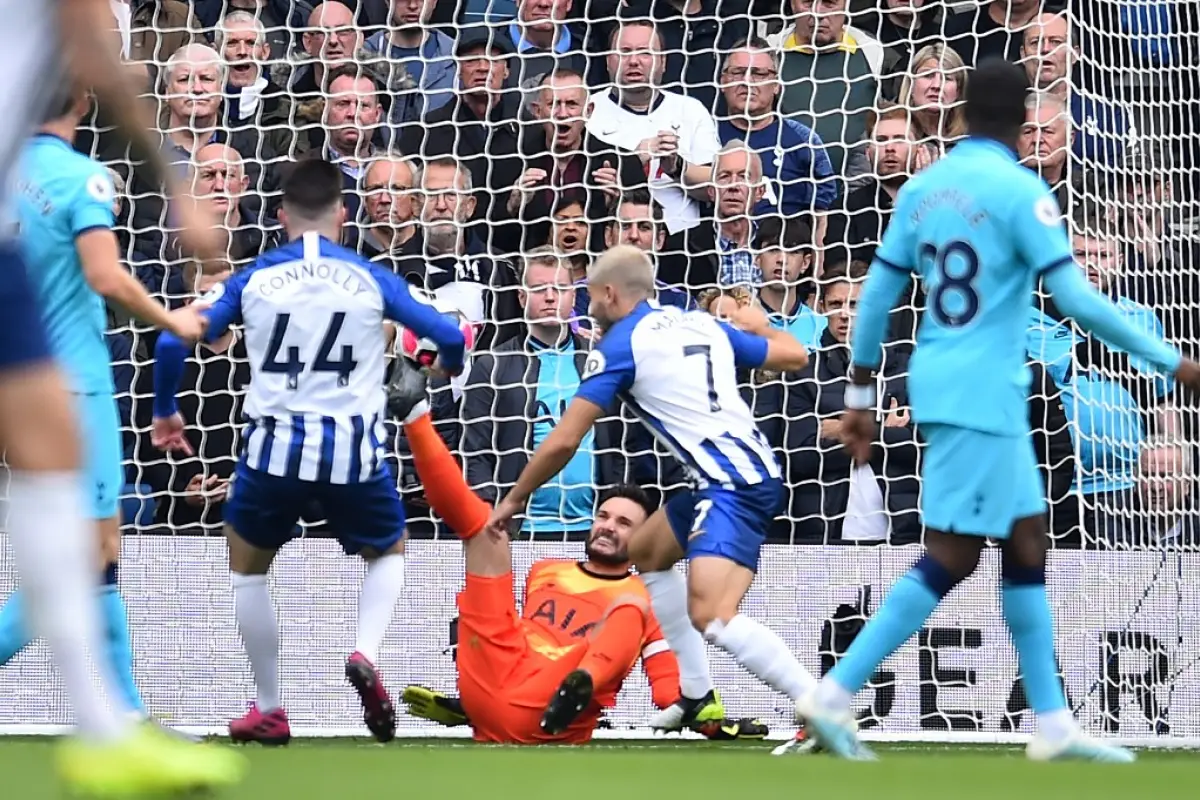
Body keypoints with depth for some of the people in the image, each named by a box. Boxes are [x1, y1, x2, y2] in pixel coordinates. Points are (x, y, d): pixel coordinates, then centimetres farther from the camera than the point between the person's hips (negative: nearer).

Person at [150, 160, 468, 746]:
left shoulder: (252, 280, 4)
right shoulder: (371, 279, 3)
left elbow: (174, 343, 1)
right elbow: (449, 336, 3)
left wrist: (164, 412, 18)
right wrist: (447, 368, 27)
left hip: (275, 448, 0)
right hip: (352, 451, 0)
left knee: (248, 568, 24)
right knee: (388, 552, 26)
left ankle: (269, 711, 21)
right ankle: (365, 654, -2)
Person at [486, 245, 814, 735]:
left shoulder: (620, 345, -3)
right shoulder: (704, 325, 16)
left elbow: (563, 442, -4)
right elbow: (795, 355, 23)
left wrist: (514, 500, 9)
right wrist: (760, 325, 46)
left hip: (732, 486, -9)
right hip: (755, 469, 9)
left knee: (710, 617, -23)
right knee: (645, 552, 27)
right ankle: (696, 695, 27)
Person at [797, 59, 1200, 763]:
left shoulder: (923, 188, 9)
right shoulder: (1021, 191, -12)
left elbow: (878, 295, 11)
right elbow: (1077, 299, -16)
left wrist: (862, 396, 20)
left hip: (941, 386, 8)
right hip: (982, 394, -8)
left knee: (1027, 539, 13)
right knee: (952, 557, -5)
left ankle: (1054, 723, 13)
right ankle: (835, 697, -10)